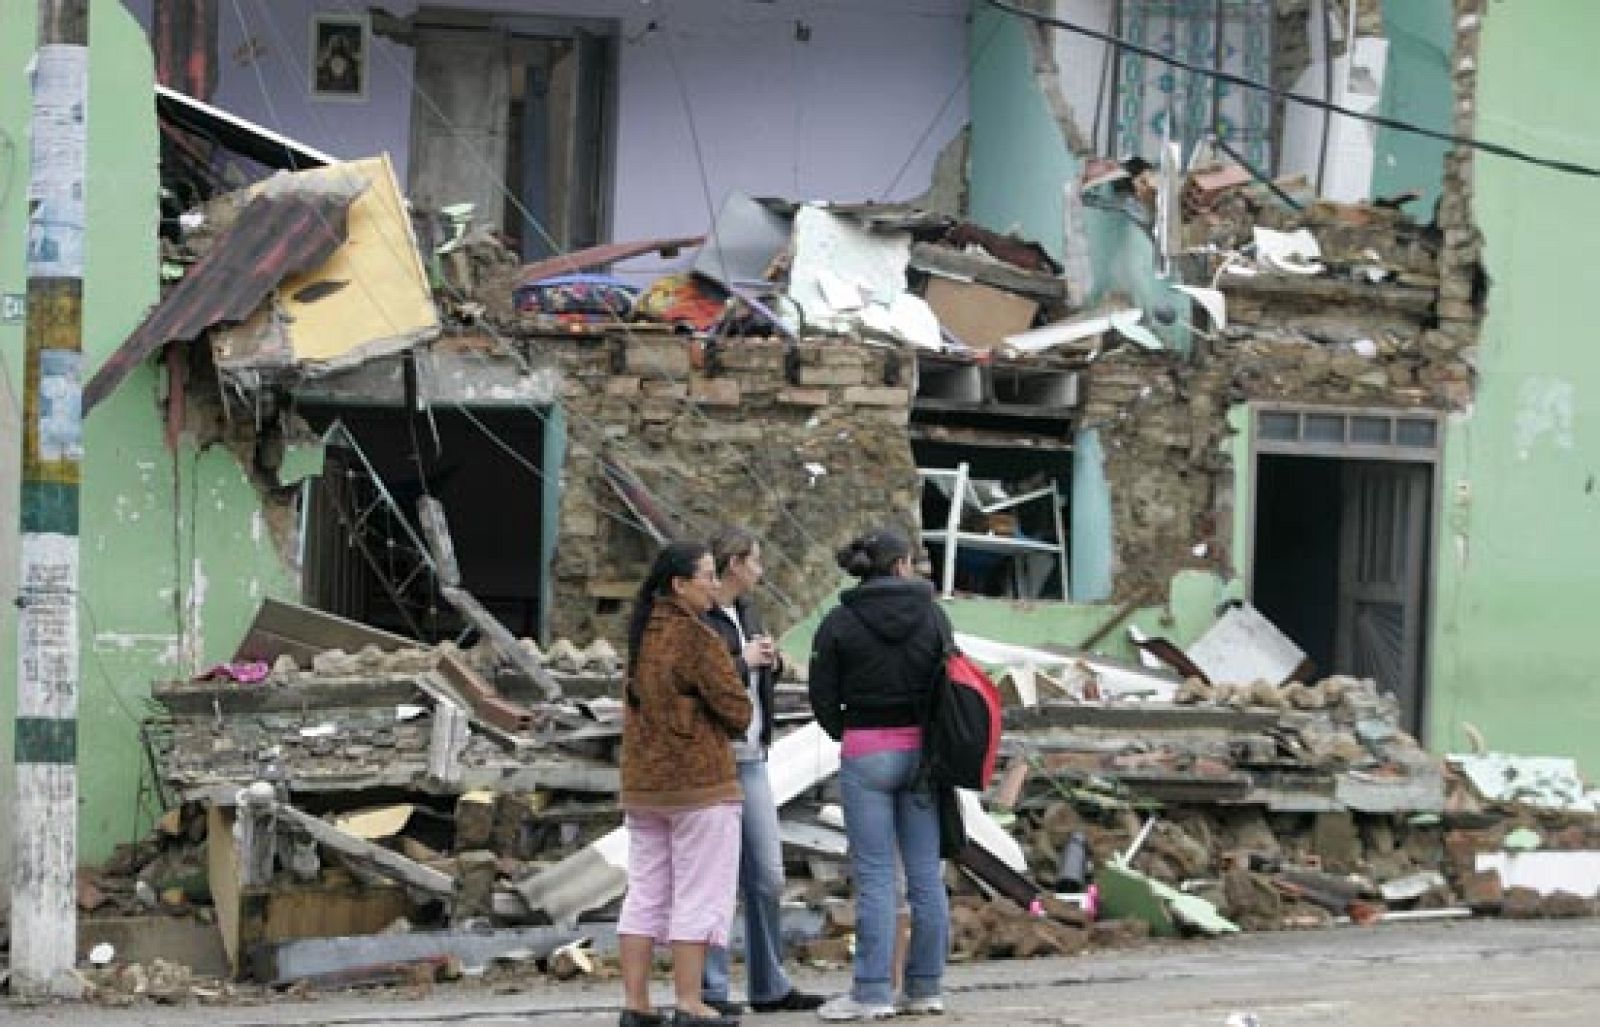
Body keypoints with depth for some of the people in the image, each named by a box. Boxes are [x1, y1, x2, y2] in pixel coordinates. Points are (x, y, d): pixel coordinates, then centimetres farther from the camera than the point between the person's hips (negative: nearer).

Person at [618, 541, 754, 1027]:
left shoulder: (643, 634, 10)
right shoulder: (696, 639, -16)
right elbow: (736, 710, -16)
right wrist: (729, 727, 8)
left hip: (641, 784, 8)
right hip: (700, 785, -8)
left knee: (644, 894, 10)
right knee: (699, 897, -2)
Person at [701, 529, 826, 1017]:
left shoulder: (746, 610, 14)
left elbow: (766, 673, 25)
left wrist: (771, 660, 3)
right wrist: (742, 662, -15)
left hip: (750, 757, 9)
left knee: (766, 876, 11)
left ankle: (769, 986, 19)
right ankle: (709, 990, 1)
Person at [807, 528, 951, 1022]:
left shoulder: (840, 623, -5)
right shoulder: (933, 616, 2)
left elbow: (823, 698, -3)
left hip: (866, 754, -2)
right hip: (922, 751, 3)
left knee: (874, 875, -2)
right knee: (926, 872, 6)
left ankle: (872, 992, -3)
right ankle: (926, 987, 10)